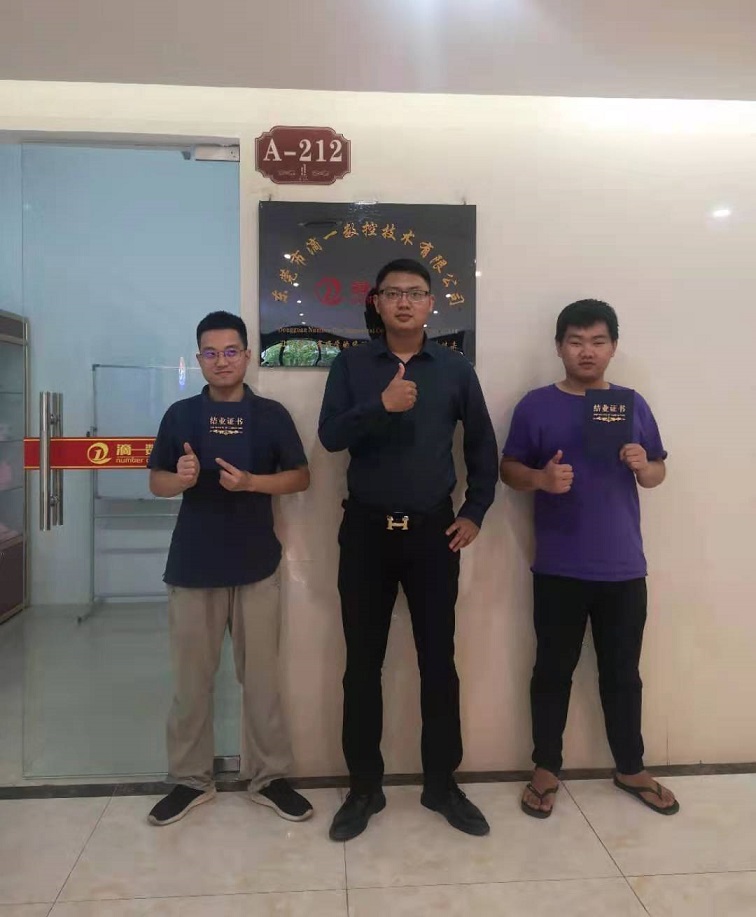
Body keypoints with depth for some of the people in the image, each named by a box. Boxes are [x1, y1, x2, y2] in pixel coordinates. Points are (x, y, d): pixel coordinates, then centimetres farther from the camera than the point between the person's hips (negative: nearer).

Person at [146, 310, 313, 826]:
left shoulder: (272, 415, 2)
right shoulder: (180, 415, 5)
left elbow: (301, 477, 2)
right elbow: (156, 482, 8)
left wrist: (251, 482, -15)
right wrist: (180, 478, -15)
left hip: (256, 564, -1)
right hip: (193, 565, 1)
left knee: (261, 677, 7)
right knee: (192, 679, 10)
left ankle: (269, 777, 23)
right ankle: (191, 779, 27)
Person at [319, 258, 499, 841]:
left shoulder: (456, 369, 4)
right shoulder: (350, 365, 2)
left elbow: (483, 447, 10)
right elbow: (329, 437, -9)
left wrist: (475, 514, 5)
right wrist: (380, 407, -24)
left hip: (433, 531, 1)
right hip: (366, 530, 0)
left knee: (438, 661, 8)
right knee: (363, 663, 7)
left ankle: (442, 784, 26)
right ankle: (364, 788, 24)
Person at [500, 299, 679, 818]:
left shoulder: (632, 405, 7)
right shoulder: (536, 405, -1)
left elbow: (658, 474, 12)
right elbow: (509, 469, 1)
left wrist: (643, 465, -11)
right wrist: (541, 477, -19)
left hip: (623, 567, 2)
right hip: (559, 569, -2)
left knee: (622, 673, 15)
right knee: (553, 670, 9)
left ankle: (631, 769, 33)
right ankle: (546, 770, 25)